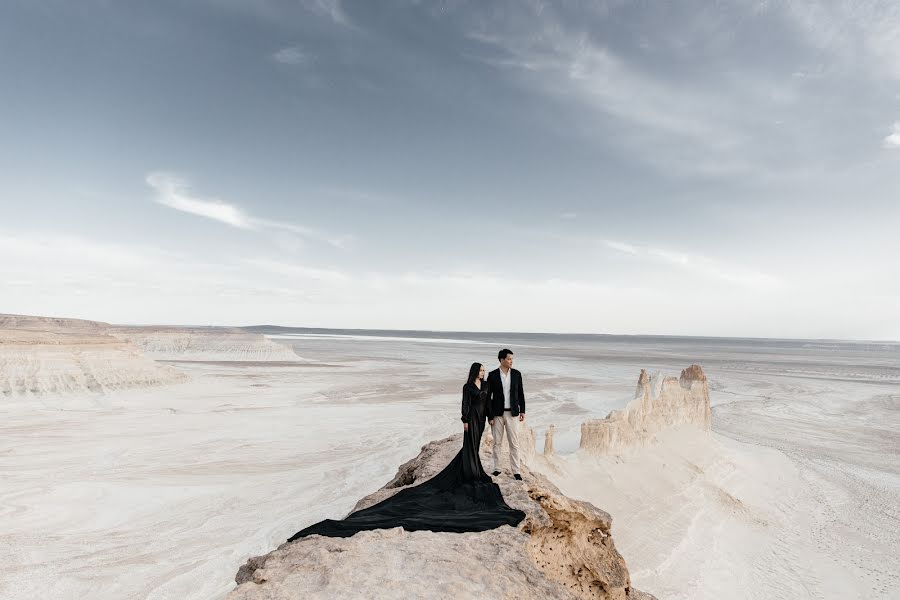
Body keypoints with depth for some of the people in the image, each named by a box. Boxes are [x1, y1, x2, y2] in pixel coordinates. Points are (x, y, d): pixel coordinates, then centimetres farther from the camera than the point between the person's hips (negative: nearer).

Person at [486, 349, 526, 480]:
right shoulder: (492, 375, -7)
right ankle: (497, 469, 21)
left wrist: (522, 410, 4)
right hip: (497, 414, -1)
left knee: (514, 443, 2)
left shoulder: (516, 374, 0)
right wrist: (489, 416, -7)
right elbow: (488, 396, -5)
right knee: (497, 443, 9)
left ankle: (516, 471, 9)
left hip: (512, 413, 1)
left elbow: (520, 393, 8)